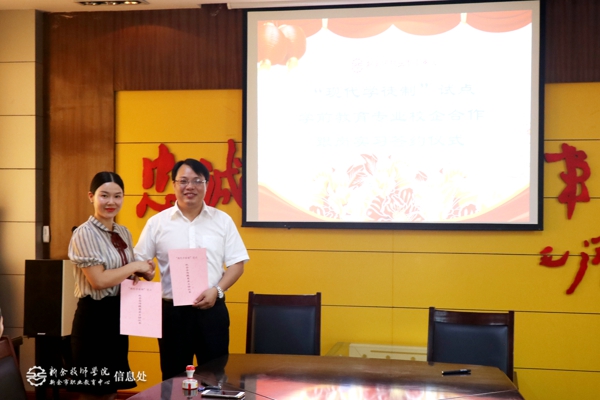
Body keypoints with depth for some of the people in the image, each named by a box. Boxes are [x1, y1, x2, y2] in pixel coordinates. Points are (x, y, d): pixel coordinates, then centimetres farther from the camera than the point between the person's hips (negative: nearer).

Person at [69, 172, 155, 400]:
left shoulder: (123, 232, 9)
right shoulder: (84, 234, -14)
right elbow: (98, 280, -22)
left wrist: (142, 273, 0)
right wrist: (134, 266, -13)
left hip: (119, 314, 8)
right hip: (95, 315, -8)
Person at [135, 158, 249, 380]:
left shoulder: (222, 220, 4)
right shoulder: (157, 222, 3)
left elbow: (237, 263, 3)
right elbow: (139, 263, 7)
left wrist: (217, 290, -11)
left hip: (212, 309, 0)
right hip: (172, 311, 0)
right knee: (174, 378, 9)